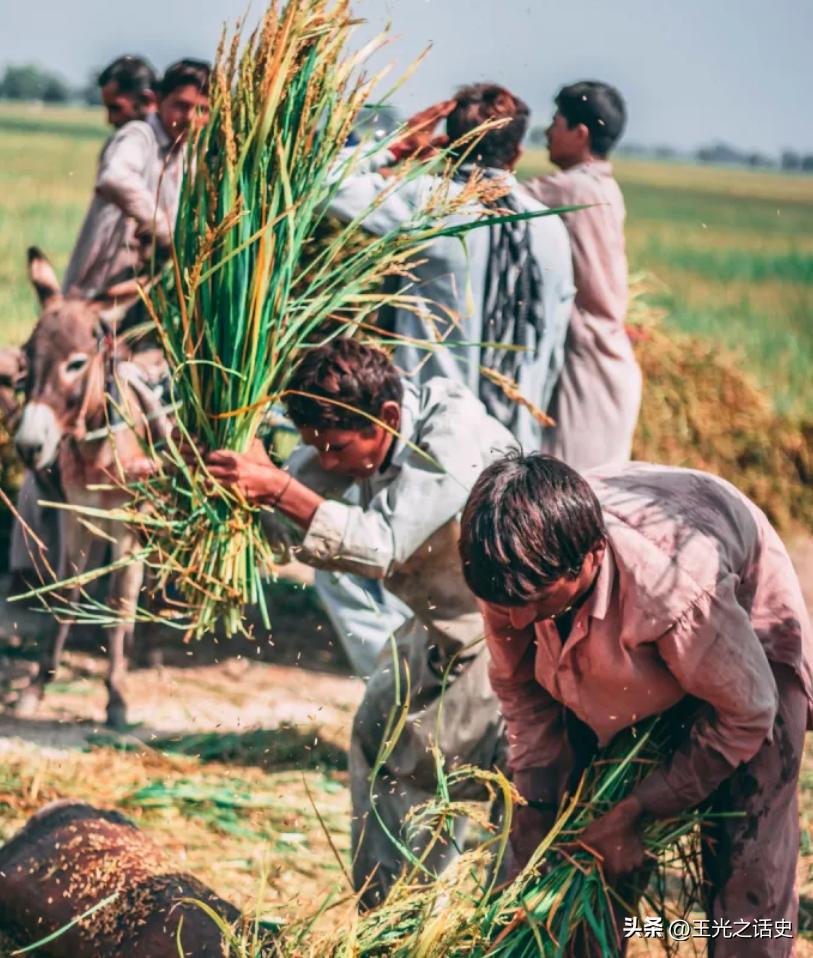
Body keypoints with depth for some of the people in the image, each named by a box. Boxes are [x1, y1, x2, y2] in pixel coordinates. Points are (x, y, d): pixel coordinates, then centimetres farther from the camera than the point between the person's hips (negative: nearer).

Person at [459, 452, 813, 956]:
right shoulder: (514, 567, -31)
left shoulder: (679, 590, -46)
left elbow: (744, 713, -27)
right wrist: (537, 807, -11)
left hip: (747, 642, -5)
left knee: (747, 858, -12)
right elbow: (518, 683, -8)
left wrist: (636, 810, -21)